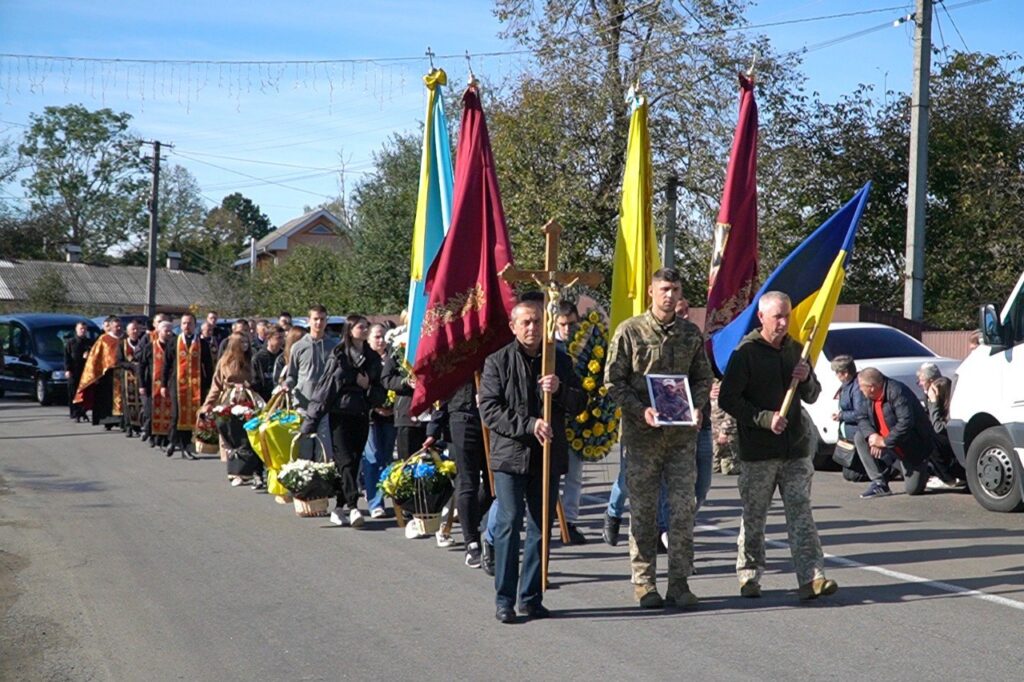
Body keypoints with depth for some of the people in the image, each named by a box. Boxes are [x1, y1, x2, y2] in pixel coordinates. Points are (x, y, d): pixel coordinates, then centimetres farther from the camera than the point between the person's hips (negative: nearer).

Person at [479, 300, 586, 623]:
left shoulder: (560, 361, 12)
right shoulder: (498, 362, 2)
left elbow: (580, 404, 11)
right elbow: (489, 410, -6)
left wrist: (559, 390, -10)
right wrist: (529, 425, -16)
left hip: (548, 457, 4)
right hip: (510, 455, -4)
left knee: (541, 526, 7)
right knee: (509, 523, -8)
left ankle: (532, 597, 15)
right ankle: (504, 599, -1)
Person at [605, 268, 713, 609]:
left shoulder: (691, 333, 9)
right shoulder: (630, 331, -2)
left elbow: (703, 377, 16)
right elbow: (613, 381, -2)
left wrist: (695, 407, -3)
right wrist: (641, 410, -15)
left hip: (683, 433, 3)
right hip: (642, 433, -3)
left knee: (683, 507, 0)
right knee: (643, 508, 2)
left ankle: (679, 582, 7)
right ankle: (643, 581, 11)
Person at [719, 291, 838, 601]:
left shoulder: (795, 350, 13)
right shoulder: (746, 352, -4)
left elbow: (812, 397, 19)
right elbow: (727, 399, -8)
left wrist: (806, 379, -3)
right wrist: (764, 419, -17)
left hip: (796, 449, 4)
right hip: (758, 451, -4)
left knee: (800, 513, -2)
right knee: (754, 517, 5)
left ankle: (812, 578, -7)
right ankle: (749, 577, 16)